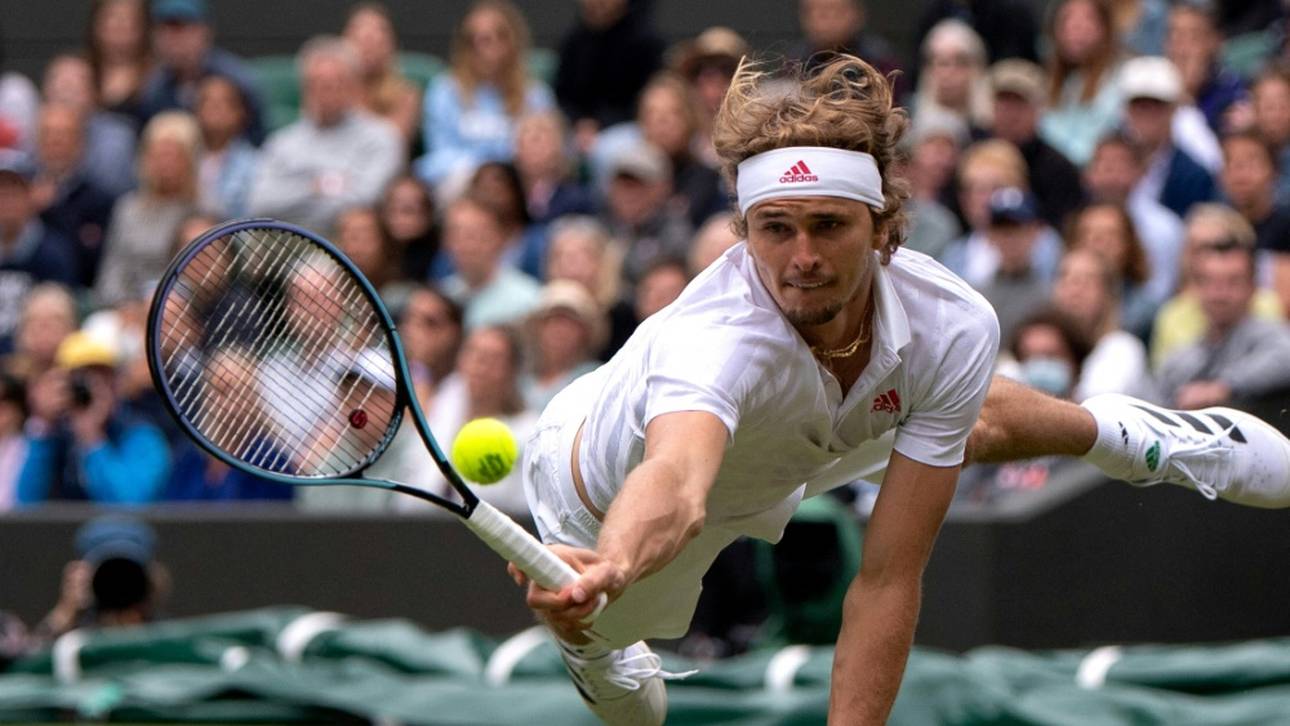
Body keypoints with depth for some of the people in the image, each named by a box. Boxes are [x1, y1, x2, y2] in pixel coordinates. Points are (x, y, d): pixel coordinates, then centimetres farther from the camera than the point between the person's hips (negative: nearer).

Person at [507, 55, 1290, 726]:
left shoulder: (953, 329, -37)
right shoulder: (714, 341, -52)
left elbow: (889, 580, -35)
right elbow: (673, 484, -75)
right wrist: (606, 568, -97)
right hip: (622, 491, -4)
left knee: (983, 425, 29)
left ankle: (1147, 438, 61)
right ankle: (598, 642, 61)